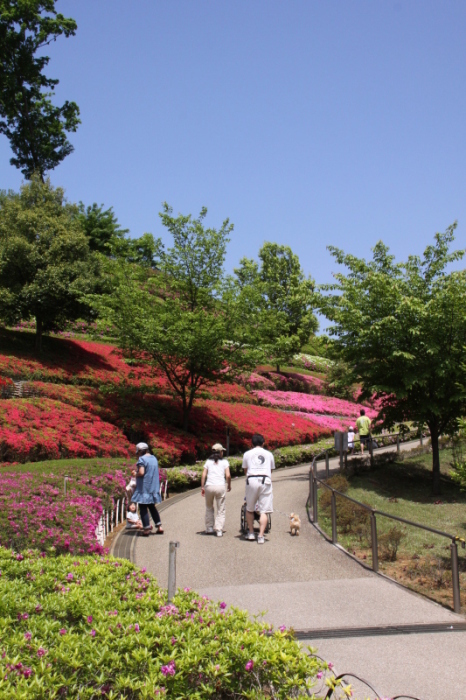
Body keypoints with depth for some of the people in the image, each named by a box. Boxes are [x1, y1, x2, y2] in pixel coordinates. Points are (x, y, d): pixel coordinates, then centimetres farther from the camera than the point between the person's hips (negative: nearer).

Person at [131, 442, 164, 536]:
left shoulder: (142, 459, -13)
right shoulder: (154, 458, 11)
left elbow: (141, 472, -23)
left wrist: (136, 474, -4)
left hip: (144, 487, -8)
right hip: (153, 487, 8)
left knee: (143, 507, 0)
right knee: (152, 507, 19)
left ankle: (146, 528, -1)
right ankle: (159, 526, 16)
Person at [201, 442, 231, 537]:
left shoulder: (208, 461, 12)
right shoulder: (224, 462, 7)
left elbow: (203, 475, 4)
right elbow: (228, 475, -2)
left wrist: (202, 487, 8)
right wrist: (229, 485, 13)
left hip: (209, 486, 2)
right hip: (220, 486, -2)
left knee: (209, 508, 20)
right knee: (221, 510, 7)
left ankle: (209, 528, 20)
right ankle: (219, 530, -1)